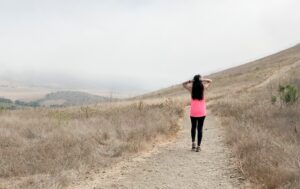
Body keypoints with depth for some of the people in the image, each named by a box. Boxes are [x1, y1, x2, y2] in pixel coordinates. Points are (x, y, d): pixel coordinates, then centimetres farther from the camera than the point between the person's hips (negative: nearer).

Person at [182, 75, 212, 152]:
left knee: (193, 127, 19)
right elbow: (210, 81, 14)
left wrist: (190, 81, 1)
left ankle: (193, 143, 8)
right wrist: (202, 80, -2)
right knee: (200, 128, 2)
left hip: (193, 112, 1)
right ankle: (198, 146, 0)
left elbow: (183, 84, 17)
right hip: (201, 112, -1)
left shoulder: (191, 88, -2)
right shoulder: (203, 87, -3)